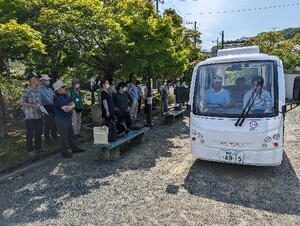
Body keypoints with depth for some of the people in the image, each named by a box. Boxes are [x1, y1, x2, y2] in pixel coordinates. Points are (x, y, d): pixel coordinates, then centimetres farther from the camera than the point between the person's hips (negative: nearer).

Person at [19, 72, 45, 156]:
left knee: (39, 132, 15)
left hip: (38, 115, 7)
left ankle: (38, 147, 30)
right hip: (30, 116, -7)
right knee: (30, 134, 3)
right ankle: (30, 150, 16)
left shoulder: (37, 90, 10)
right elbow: (21, 103, -13)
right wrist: (32, 105, -19)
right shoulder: (26, 90, -12)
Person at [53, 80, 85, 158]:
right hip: (62, 120, -9)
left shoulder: (65, 95, 9)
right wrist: (72, 105, -6)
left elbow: (72, 104, 13)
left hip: (68, 119, 9)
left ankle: (74, 148, 33)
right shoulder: (57, 98, -20)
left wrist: (69, 106, -10)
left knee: (71, 134, 19)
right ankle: (64, 152, 17)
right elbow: (66, 109, -25)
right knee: (64, 136, 3)